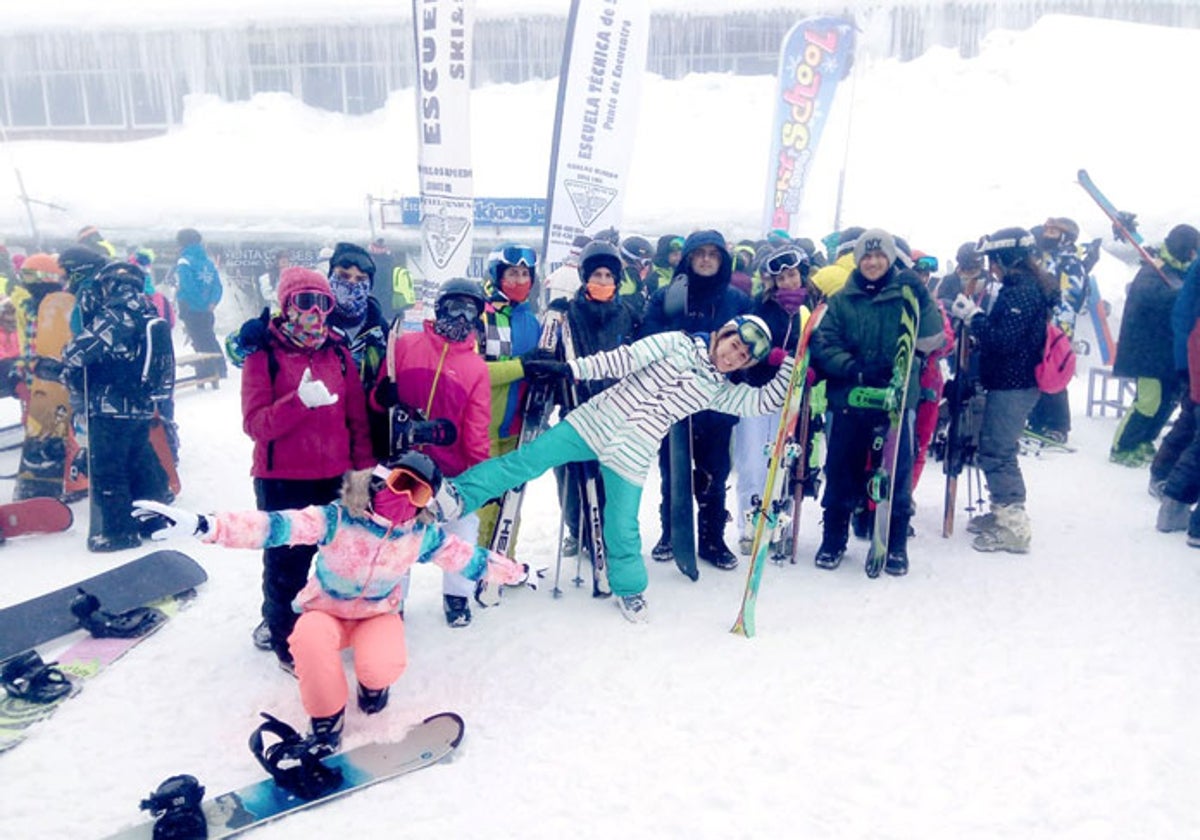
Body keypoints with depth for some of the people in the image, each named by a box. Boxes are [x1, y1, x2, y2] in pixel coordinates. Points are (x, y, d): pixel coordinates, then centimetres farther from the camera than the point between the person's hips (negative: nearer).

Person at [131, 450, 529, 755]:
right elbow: (275, 526, -37)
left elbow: (468, 558, 0)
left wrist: (516, 572, 7)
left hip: (379, 615, 2)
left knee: (382, 667, -30)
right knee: (310, 639, -37)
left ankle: (373, 683, 11)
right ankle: (327, 718, -10)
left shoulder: (421, 536, -14)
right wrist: (202, 525, -51)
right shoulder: (337, 519, -25)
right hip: (326, 611, -1)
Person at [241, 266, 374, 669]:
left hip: (335, 477, 3)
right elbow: (254, 423, -14)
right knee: (287, 561, 7)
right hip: (281, 480, -3)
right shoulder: (263, 354, -5)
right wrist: (301, 401, -28)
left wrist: (365, 468, 5)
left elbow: (358, 417, 7)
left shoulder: (338, 352, 5)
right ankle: (285, 637, 25)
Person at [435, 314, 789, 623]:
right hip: (594, 423, -1)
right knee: (528, 459, -8)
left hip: (631, 456, 1)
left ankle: (629, 588, 28)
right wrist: (569, 369, -10)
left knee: (623, 528, 3)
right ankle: (458, 494, -4)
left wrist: (791, 366, -6)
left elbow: (765, 401, 3)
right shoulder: (677, 343, 0)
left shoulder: (719, 391, 7)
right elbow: (624, 359, -5)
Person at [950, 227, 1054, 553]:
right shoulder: (1025, 287, 15)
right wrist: (977, 328, 3)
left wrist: (974, 316, -15)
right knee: (993, 450, 18)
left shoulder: (1023, 292, -17)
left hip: (1012, 387, -10)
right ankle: (1003, 513, 30)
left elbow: (1003, 341, -23)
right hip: (1012, 383, 10)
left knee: (996, 453, -6)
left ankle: (1013, 526, 0)